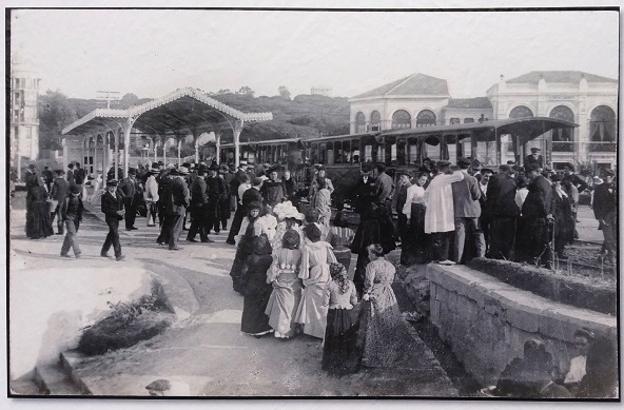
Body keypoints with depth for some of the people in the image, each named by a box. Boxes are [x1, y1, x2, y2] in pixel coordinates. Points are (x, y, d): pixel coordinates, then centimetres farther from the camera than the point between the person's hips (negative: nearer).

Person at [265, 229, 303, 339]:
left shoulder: (278, 252, -11)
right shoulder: (299, 254, -12)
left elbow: (274, 268, -7)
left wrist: (270, 279, 6)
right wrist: (302, 281, 8)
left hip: (281, 284, 0)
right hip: (295, 285, 0)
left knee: (281, 308, 11)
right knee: (292, 308, 12)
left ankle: (279, 331, 15)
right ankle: (290, 332, 20)